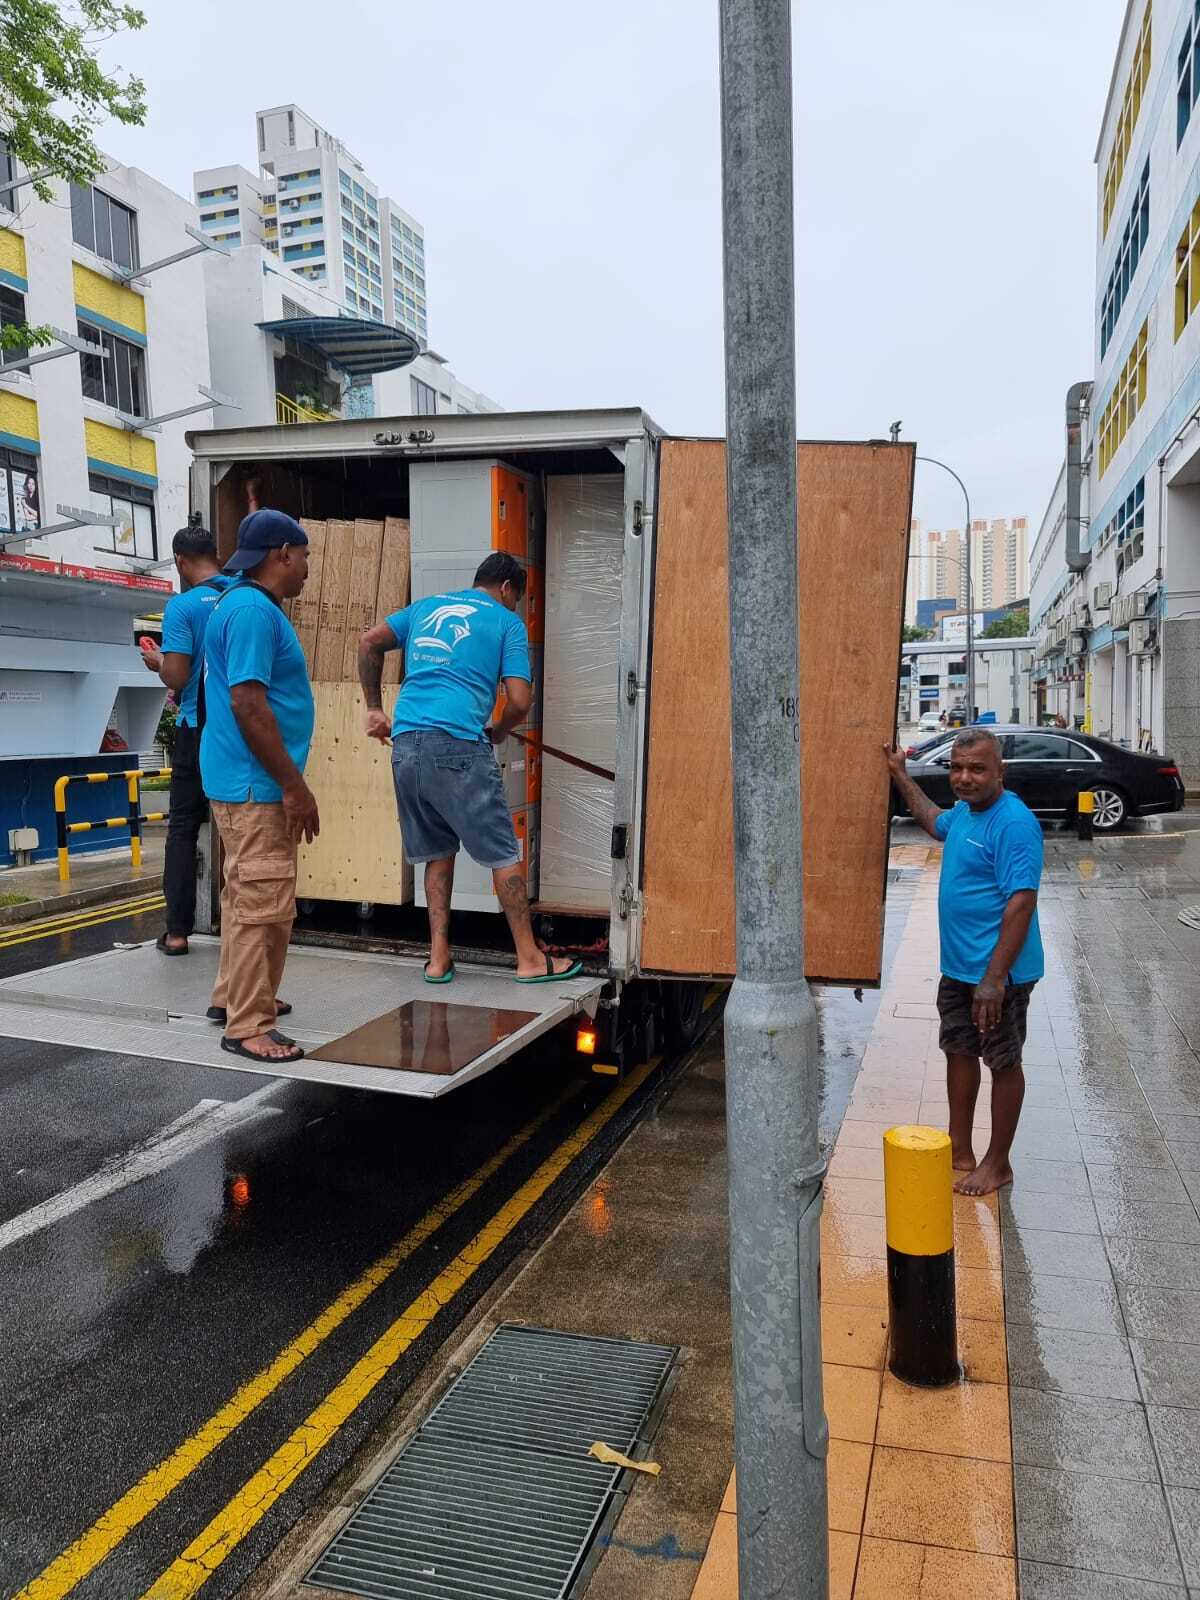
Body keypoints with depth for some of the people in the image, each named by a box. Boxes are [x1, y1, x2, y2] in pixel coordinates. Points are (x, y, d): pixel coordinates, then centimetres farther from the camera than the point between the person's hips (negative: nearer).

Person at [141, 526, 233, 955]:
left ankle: (177, 930, 6)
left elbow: (176, 677, -16)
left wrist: (157, 662, 5)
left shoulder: (182, 605, -11)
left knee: (183, 827, 6)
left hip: (200, 730, -3)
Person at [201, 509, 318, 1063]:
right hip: (255, 784, -11)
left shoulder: (247, 605, 16)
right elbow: (248, 703, -24)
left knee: (245, 895, 19)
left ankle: (233, 997, 30)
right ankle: (248, 1027, -1)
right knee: (263, 903, -8)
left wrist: (287, 782, 24)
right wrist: (293, 785, -21)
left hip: (245, 782, 11)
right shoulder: (253, 610, -17)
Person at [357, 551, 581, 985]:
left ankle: (439, 958, 17)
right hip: (458, 744, -5)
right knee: (502, 853, 4)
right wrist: (496, 734, 17)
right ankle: (530, 959, 11)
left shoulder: (426, 606, 23)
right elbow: (520, 701, -1)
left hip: (406, 743, 6)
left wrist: (374, 709, 20)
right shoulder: (507, 622, 8)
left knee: (437, 851, 17)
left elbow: (369, 642, 17)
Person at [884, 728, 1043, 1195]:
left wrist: (994, 979, -29)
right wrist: (900, 775, 33)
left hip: (998, 973, -9)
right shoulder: (965, 812, 6)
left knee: (1003, 1064, 7)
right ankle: (960, 1151, 33)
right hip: (958, 966, 9)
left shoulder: (1013, 823, -22)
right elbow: (934, 821, 32)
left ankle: (998, 1165, 22)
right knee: (959, 1052, 18)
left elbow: (1022, 902, -27)